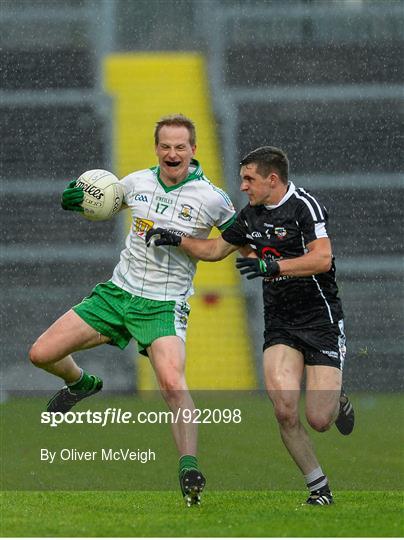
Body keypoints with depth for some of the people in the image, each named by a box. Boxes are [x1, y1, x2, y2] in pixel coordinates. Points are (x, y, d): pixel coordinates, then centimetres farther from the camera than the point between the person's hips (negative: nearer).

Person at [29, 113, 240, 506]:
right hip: (116, 292, 5)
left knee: (173, 383, -30)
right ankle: (81, 384, 36)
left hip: (163, 306, -5)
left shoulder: (210, 198, -11)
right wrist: (78, 200, 0)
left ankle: (189, 469, -22)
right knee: (41, 354, 2)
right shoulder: (137, 182, 2)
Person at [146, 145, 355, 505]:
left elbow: (322, 259, -23)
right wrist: (176, 240, 11)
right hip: (280, 323, 6)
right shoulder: (252, 216, 10)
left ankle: (337, 402, 28)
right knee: (285, 410, -15)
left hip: (320, 319, -6)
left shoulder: (304, 205, -12)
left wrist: (272, 266, -30)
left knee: (318, 420, -10)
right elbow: (215, 249, 24)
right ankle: (319, 488, 0)